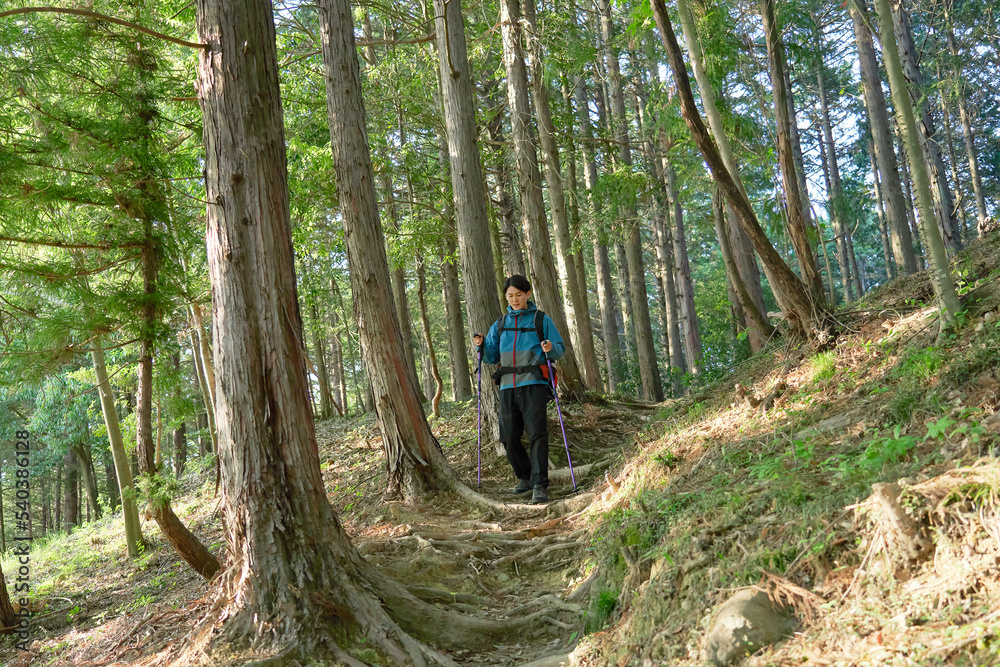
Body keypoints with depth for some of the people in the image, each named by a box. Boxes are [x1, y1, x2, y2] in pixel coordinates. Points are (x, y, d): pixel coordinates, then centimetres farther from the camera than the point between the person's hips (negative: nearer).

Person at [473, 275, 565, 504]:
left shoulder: (541, 320, 7)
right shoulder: (500, 324, 18)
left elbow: (560, 348, 7)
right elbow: (492, 356, 21)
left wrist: (551, 348, -15)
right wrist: (482, 346, 0)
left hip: (533, 384, -4)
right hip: (508, 386, 4)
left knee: (537, 433, -14)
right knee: (509, 438, 2)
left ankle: (539, 485, -13)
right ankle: (524, 477, 24)